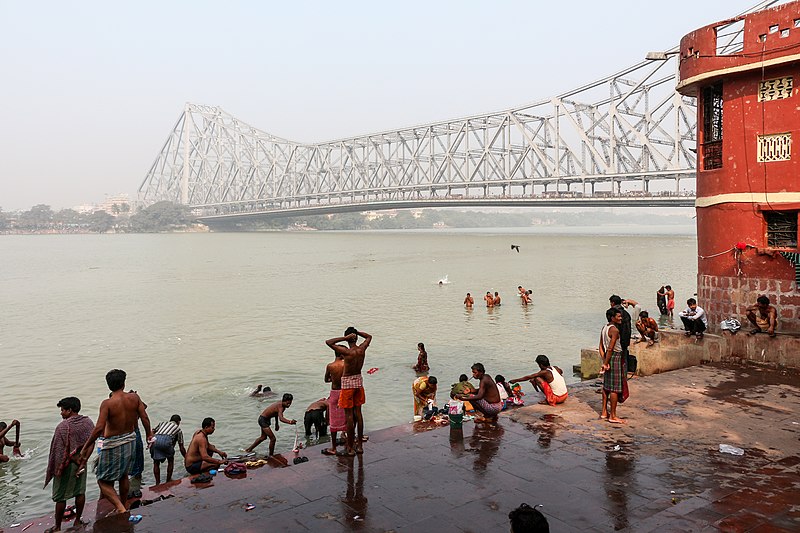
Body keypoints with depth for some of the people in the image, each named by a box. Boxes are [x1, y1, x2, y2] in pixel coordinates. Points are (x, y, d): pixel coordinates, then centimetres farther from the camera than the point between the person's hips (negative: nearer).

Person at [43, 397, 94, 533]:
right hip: (81, 462, 6)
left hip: (66, 465, -6)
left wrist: (55, 469, -7)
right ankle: (78, 520, 25)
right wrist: (83, 457, 14)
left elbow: (57, 450, -15)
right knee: (80, 492, 15)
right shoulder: (88, 422, -1)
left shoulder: (63, 426, -18)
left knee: (60, 497, 6)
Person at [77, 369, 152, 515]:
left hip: (113, 444, -5)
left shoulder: (107, 403, -20)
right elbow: (144, 418, -3)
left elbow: (99, 428, -24)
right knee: (124, 476, 26)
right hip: (130, 440, 5)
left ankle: (121, 509, -7)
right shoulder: (134, 397, -9)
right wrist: (149, 433, 14)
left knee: (104, 481, 8)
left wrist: (85, 447, -13)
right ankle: (123, 506, 40)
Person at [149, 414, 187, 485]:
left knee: (156, 462, 20)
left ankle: (157, 483, 18)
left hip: (155, 439, 2)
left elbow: (152, 432, 21)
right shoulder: (178, 428, 29)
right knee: (170, 460, 22)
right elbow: (181, 448, 29)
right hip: (166, 440, -2)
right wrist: (186, 458, 38)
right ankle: (168, 481, 25)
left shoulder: (163, 423, 39)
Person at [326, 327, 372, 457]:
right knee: (358, 413, 13)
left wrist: (345, 338, -20)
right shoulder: (362, 349, -6)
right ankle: (359, 446, 20)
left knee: (349, 415, 1)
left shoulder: (347, 352, -21)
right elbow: (369, 337, 15)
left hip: (348, 382, -6)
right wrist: (356, 332, 2)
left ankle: (350, 448, 7)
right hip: (359, 380, 6)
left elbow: (328, 342, -20)